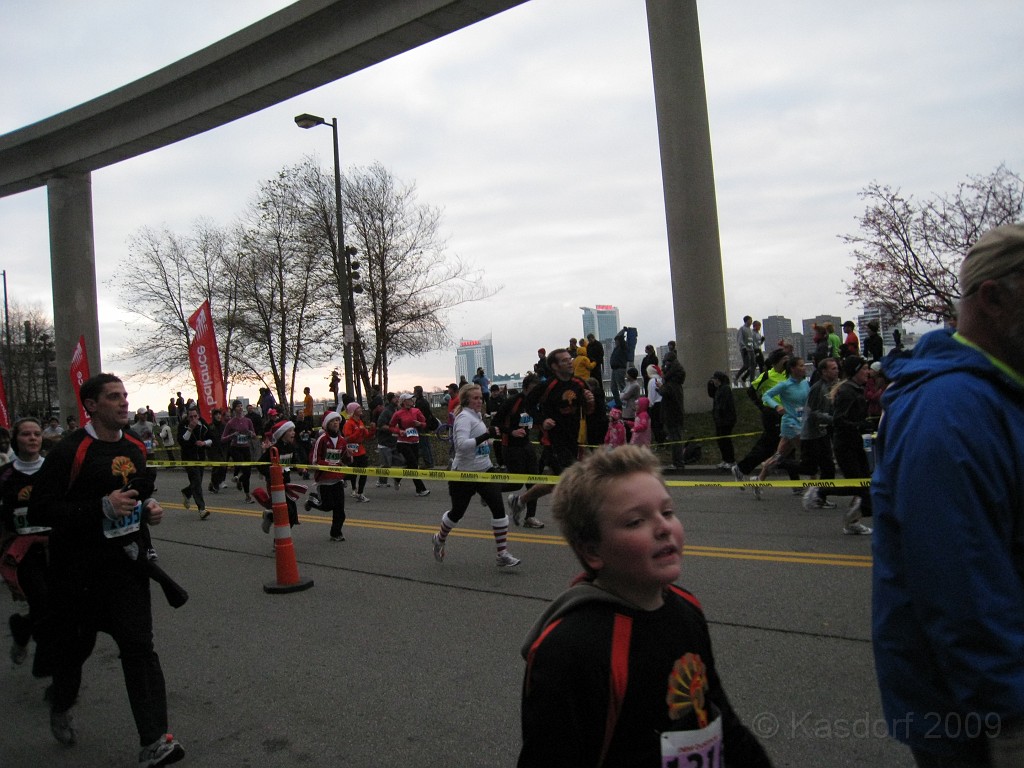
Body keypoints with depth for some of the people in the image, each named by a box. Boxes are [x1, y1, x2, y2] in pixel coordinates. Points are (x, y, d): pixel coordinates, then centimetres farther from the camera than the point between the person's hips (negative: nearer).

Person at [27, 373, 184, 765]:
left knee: (139, 646, -1)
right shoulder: (70, 451, -15)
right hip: (80, 568, -4)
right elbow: (39, 511, -19)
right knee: (74, 644, 16)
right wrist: (102, 507, -26)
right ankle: (61, 707, 48)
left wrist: (150, 508, 3)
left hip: (127, 563, 4)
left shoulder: (136, 447, 6)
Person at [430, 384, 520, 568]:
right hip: (464, 473, -7)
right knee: (457, 511, 10)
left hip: (484, 470, 7)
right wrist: (485, 436, -36)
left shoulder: (476, 415, 12)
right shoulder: (464, 417, -15)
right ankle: (440, 539, 40)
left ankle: (503, 554, -4)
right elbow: (461, 444, -30)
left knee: (498, 508, -7)